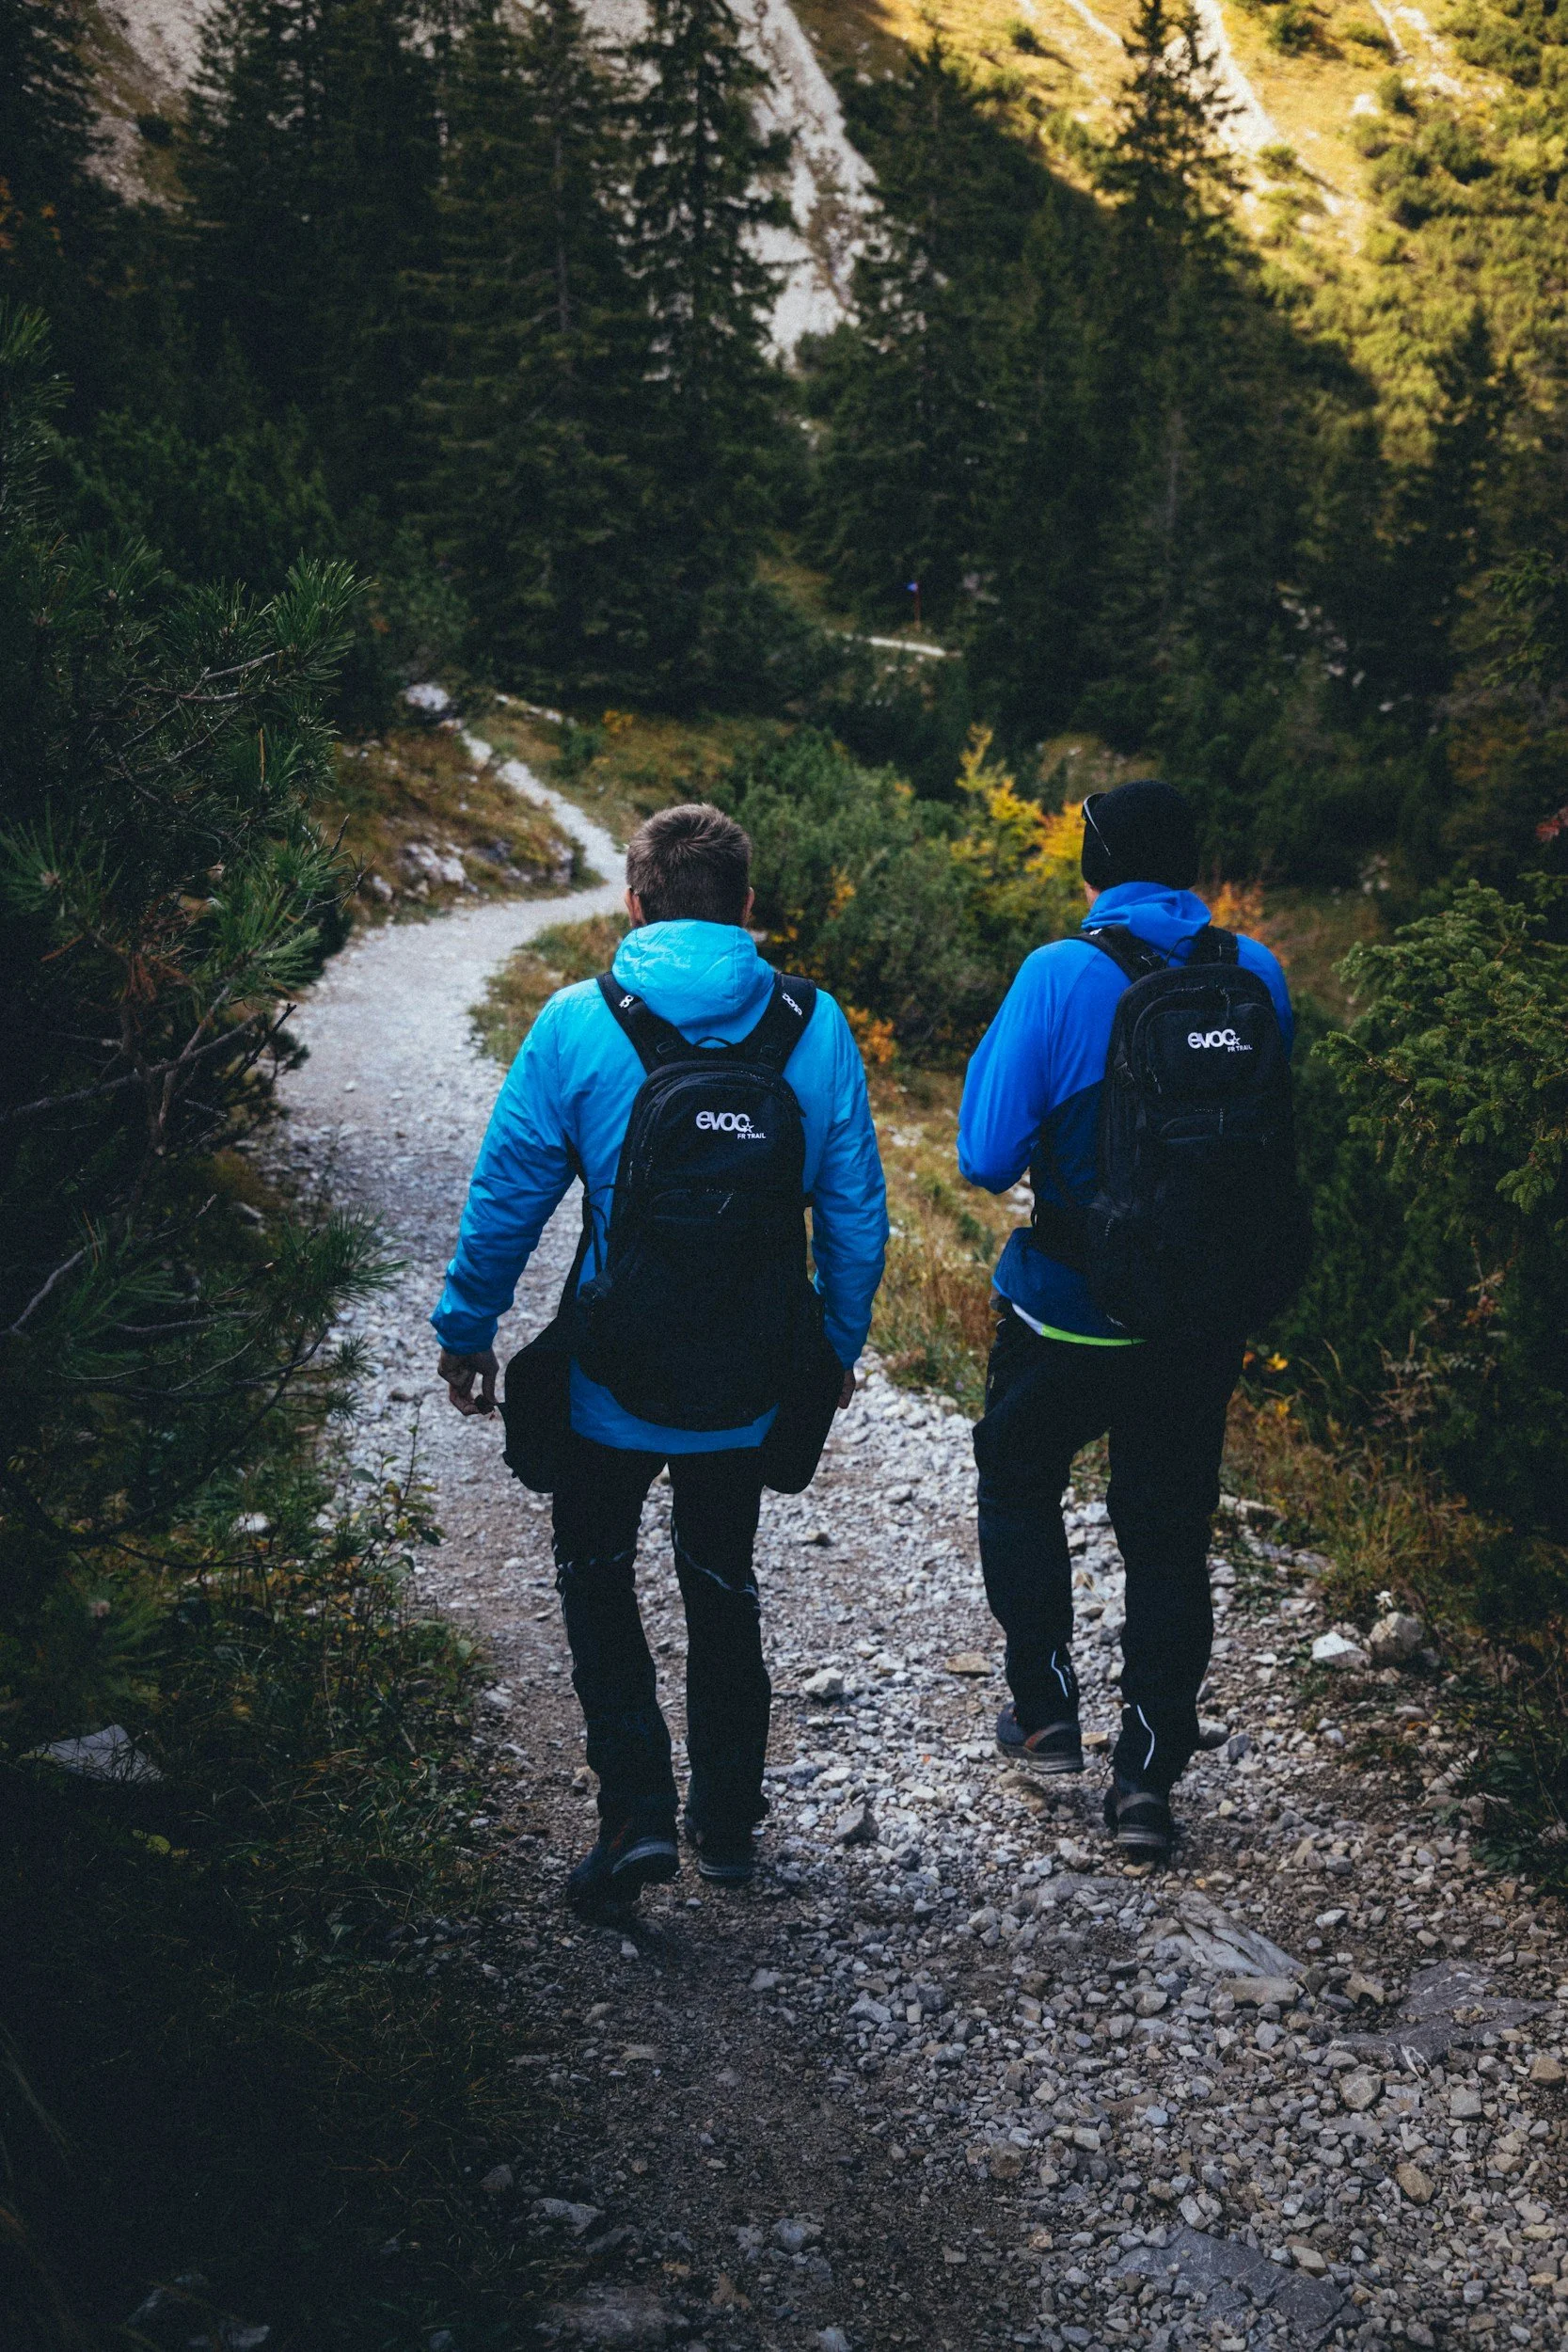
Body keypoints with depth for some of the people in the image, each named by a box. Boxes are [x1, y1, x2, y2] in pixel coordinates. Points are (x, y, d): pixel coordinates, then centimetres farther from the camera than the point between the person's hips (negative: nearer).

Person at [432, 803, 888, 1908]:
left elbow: (507, 1196, -7)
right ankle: (728, 1823, 32)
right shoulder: (816, 1027, -4)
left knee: (596, 1577, 18)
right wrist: (839, 1343, 13)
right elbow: (855, 1209, 0)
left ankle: (639, 1813, 6)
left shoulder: (579, 1022, -11)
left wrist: (467, 1332, 5)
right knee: (723, 1586, 21)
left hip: (613, 1381, -3)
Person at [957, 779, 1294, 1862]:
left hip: (1071, 1313, -3)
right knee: (1169, 1536, 13)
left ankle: (1047, 1709, 25)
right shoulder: (1256, 972, -3)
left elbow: (988, 1158, -15)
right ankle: (1148, 1774, 13)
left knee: (1018, 1480, 22)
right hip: (1206, 1319, 3)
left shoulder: (1061, 977, -16)